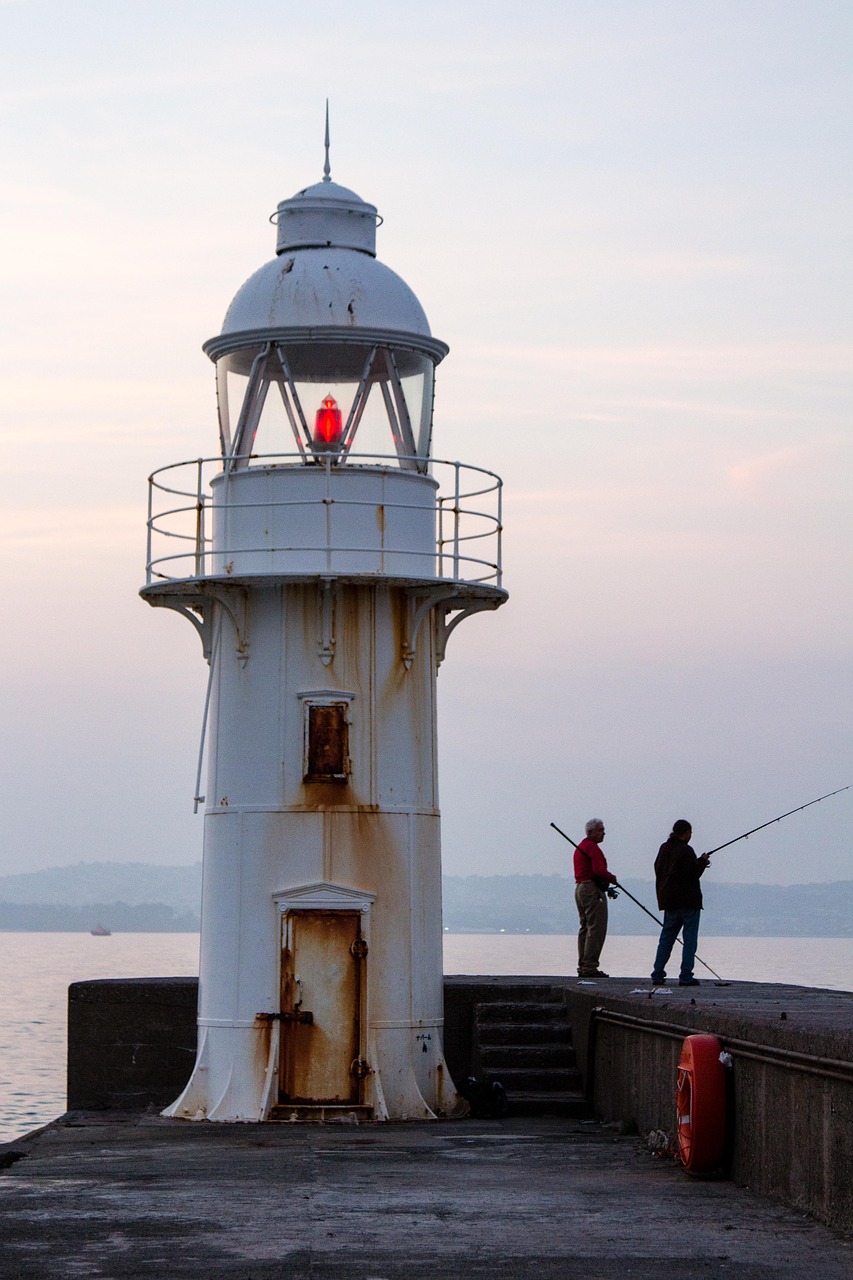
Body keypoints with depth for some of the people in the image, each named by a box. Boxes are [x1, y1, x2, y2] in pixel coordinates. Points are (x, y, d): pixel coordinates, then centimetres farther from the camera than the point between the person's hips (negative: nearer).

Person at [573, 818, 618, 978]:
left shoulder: (580, 847, 21)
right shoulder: (592, 846, -11)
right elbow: (598, 869, -22)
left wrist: (605, 886, 17)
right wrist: (612, 878, -5)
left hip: (580, 887, 11)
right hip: (592, 889, -11)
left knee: (585, 928, 13)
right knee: (596, 929, -11)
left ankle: (583, 967, 14)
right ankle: (590, 967, -15)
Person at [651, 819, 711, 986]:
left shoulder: (664, 848, 10)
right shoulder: (686, 850, -15)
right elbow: (694, 873, -18)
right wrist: (703, 861, 1)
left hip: (669, 901, 7)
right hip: (688, 901, -7)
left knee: (666, 938, 13)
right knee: (689, 939, -2)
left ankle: (658, 975, 9)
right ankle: (686, 977, -7)